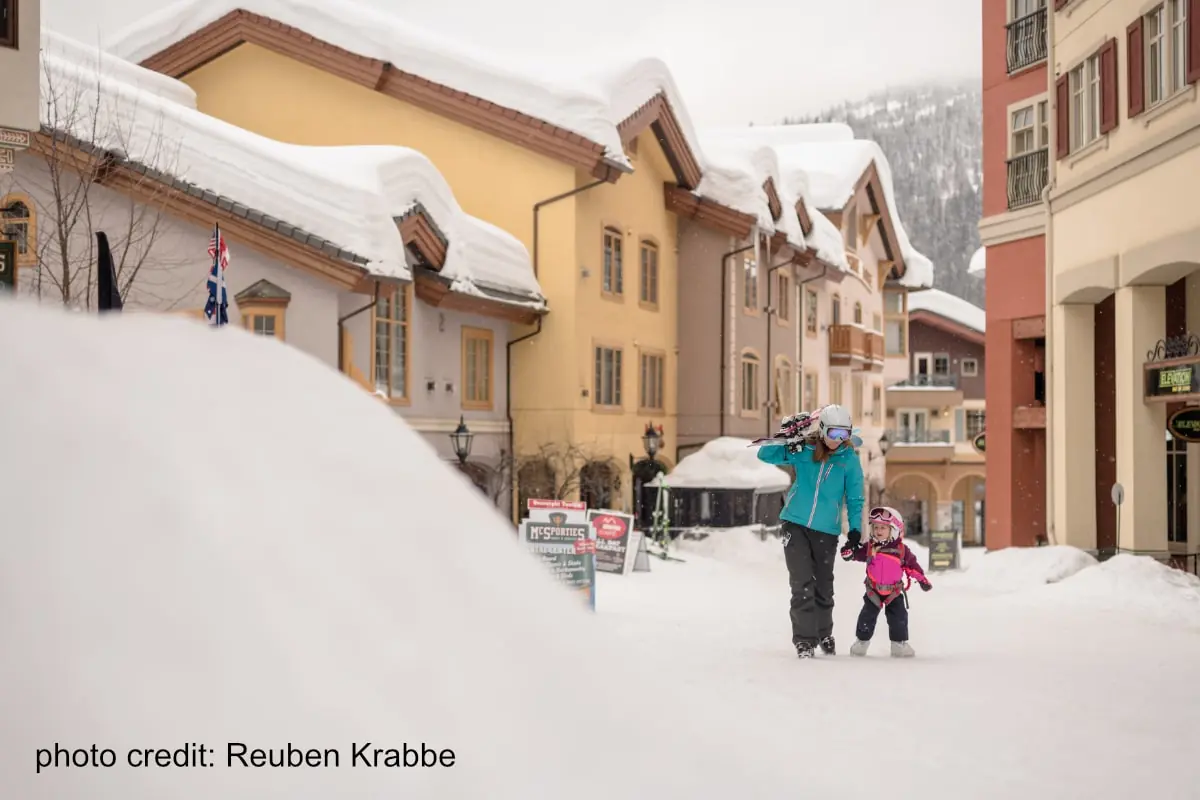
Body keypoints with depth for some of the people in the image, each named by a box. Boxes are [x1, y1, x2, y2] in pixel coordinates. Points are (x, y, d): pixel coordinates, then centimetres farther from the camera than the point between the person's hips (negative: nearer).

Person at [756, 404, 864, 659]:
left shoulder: (849, 458, -1)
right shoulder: (802, 450, -1)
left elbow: (854, 497, 4)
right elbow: (765, 455, -2)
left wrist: (855, 528, -6)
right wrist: (785, 439, -19)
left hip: (827, 531, 1)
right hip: (795, 524, -1)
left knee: (823, 586, 11)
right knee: (802, 584, -8)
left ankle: (824, 635, 32)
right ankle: (804, 640, -2)